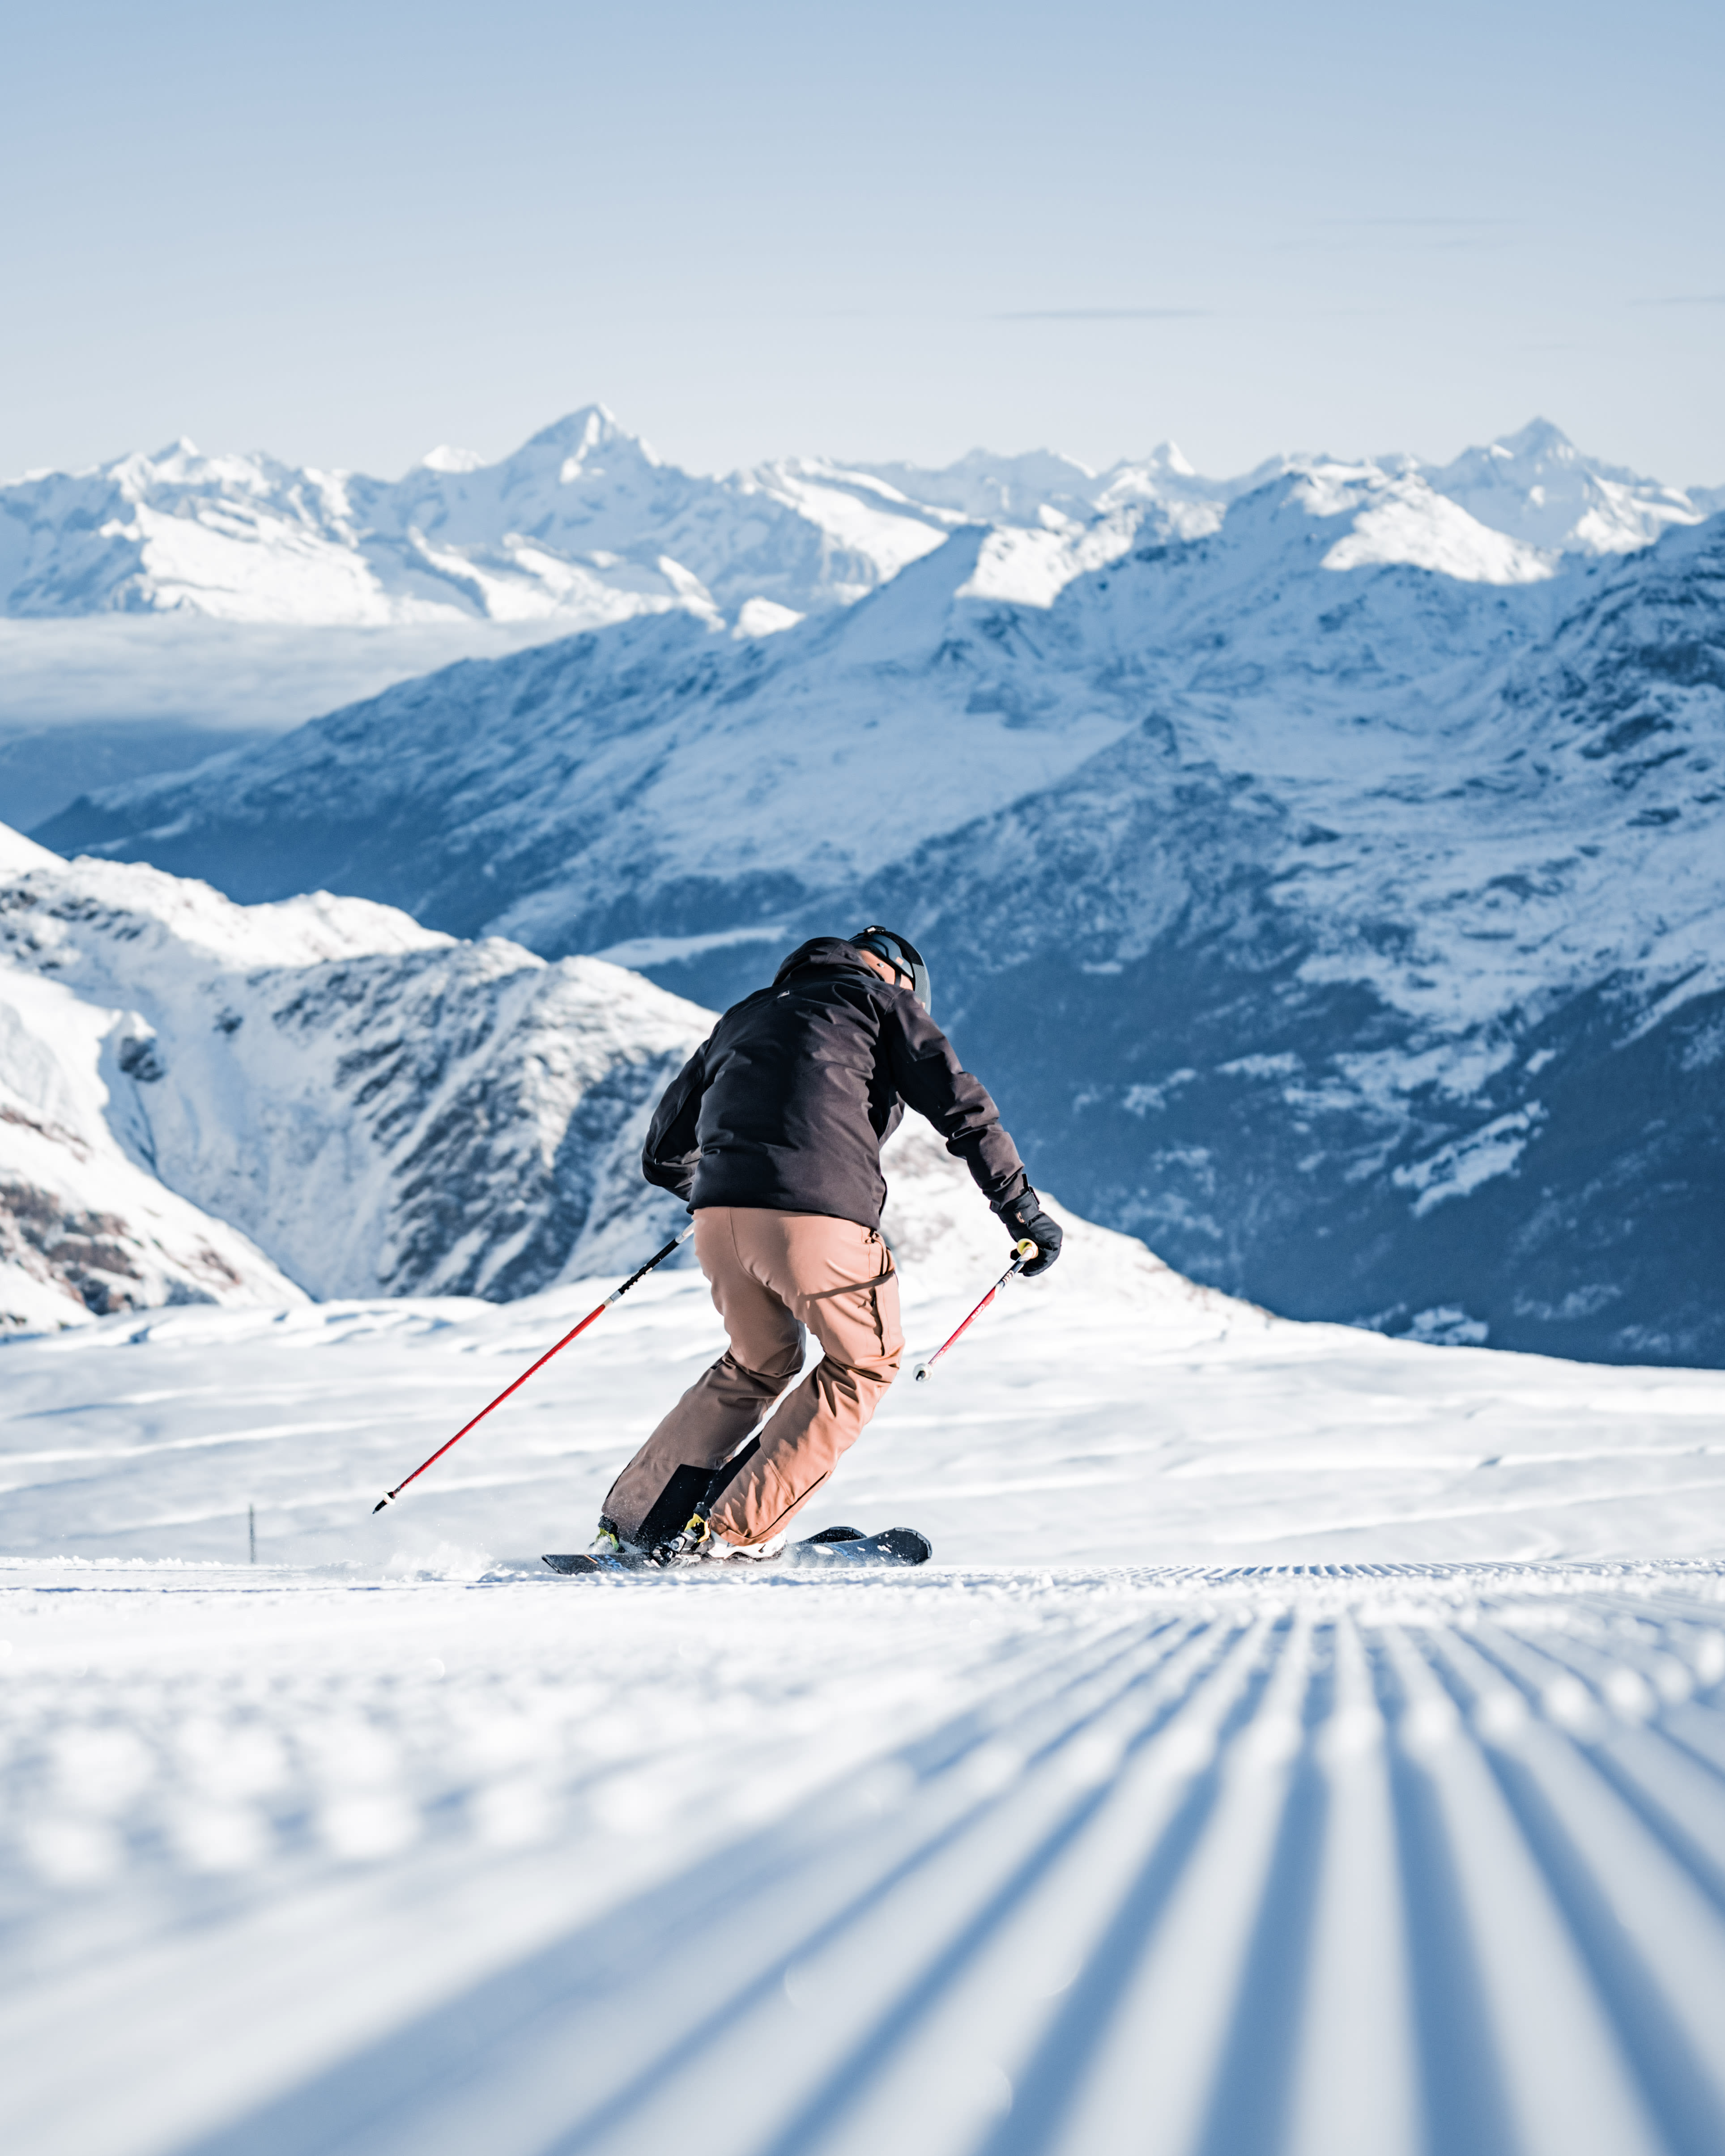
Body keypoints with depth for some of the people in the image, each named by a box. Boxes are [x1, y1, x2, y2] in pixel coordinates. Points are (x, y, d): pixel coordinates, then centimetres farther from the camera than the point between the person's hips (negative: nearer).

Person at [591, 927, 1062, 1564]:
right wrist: (1022, 1209, 8)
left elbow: (664, 1153, 34)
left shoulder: (746, 1015, 31)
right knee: (865, 1362, 17)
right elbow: (962, 1108, 3)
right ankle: (736, 1530, 10)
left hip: (720, 1216, 6)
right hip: (819, 1218, -6)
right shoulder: (885, 1001, 16)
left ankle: (632, 1523, 22)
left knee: (759, 1364, 28)